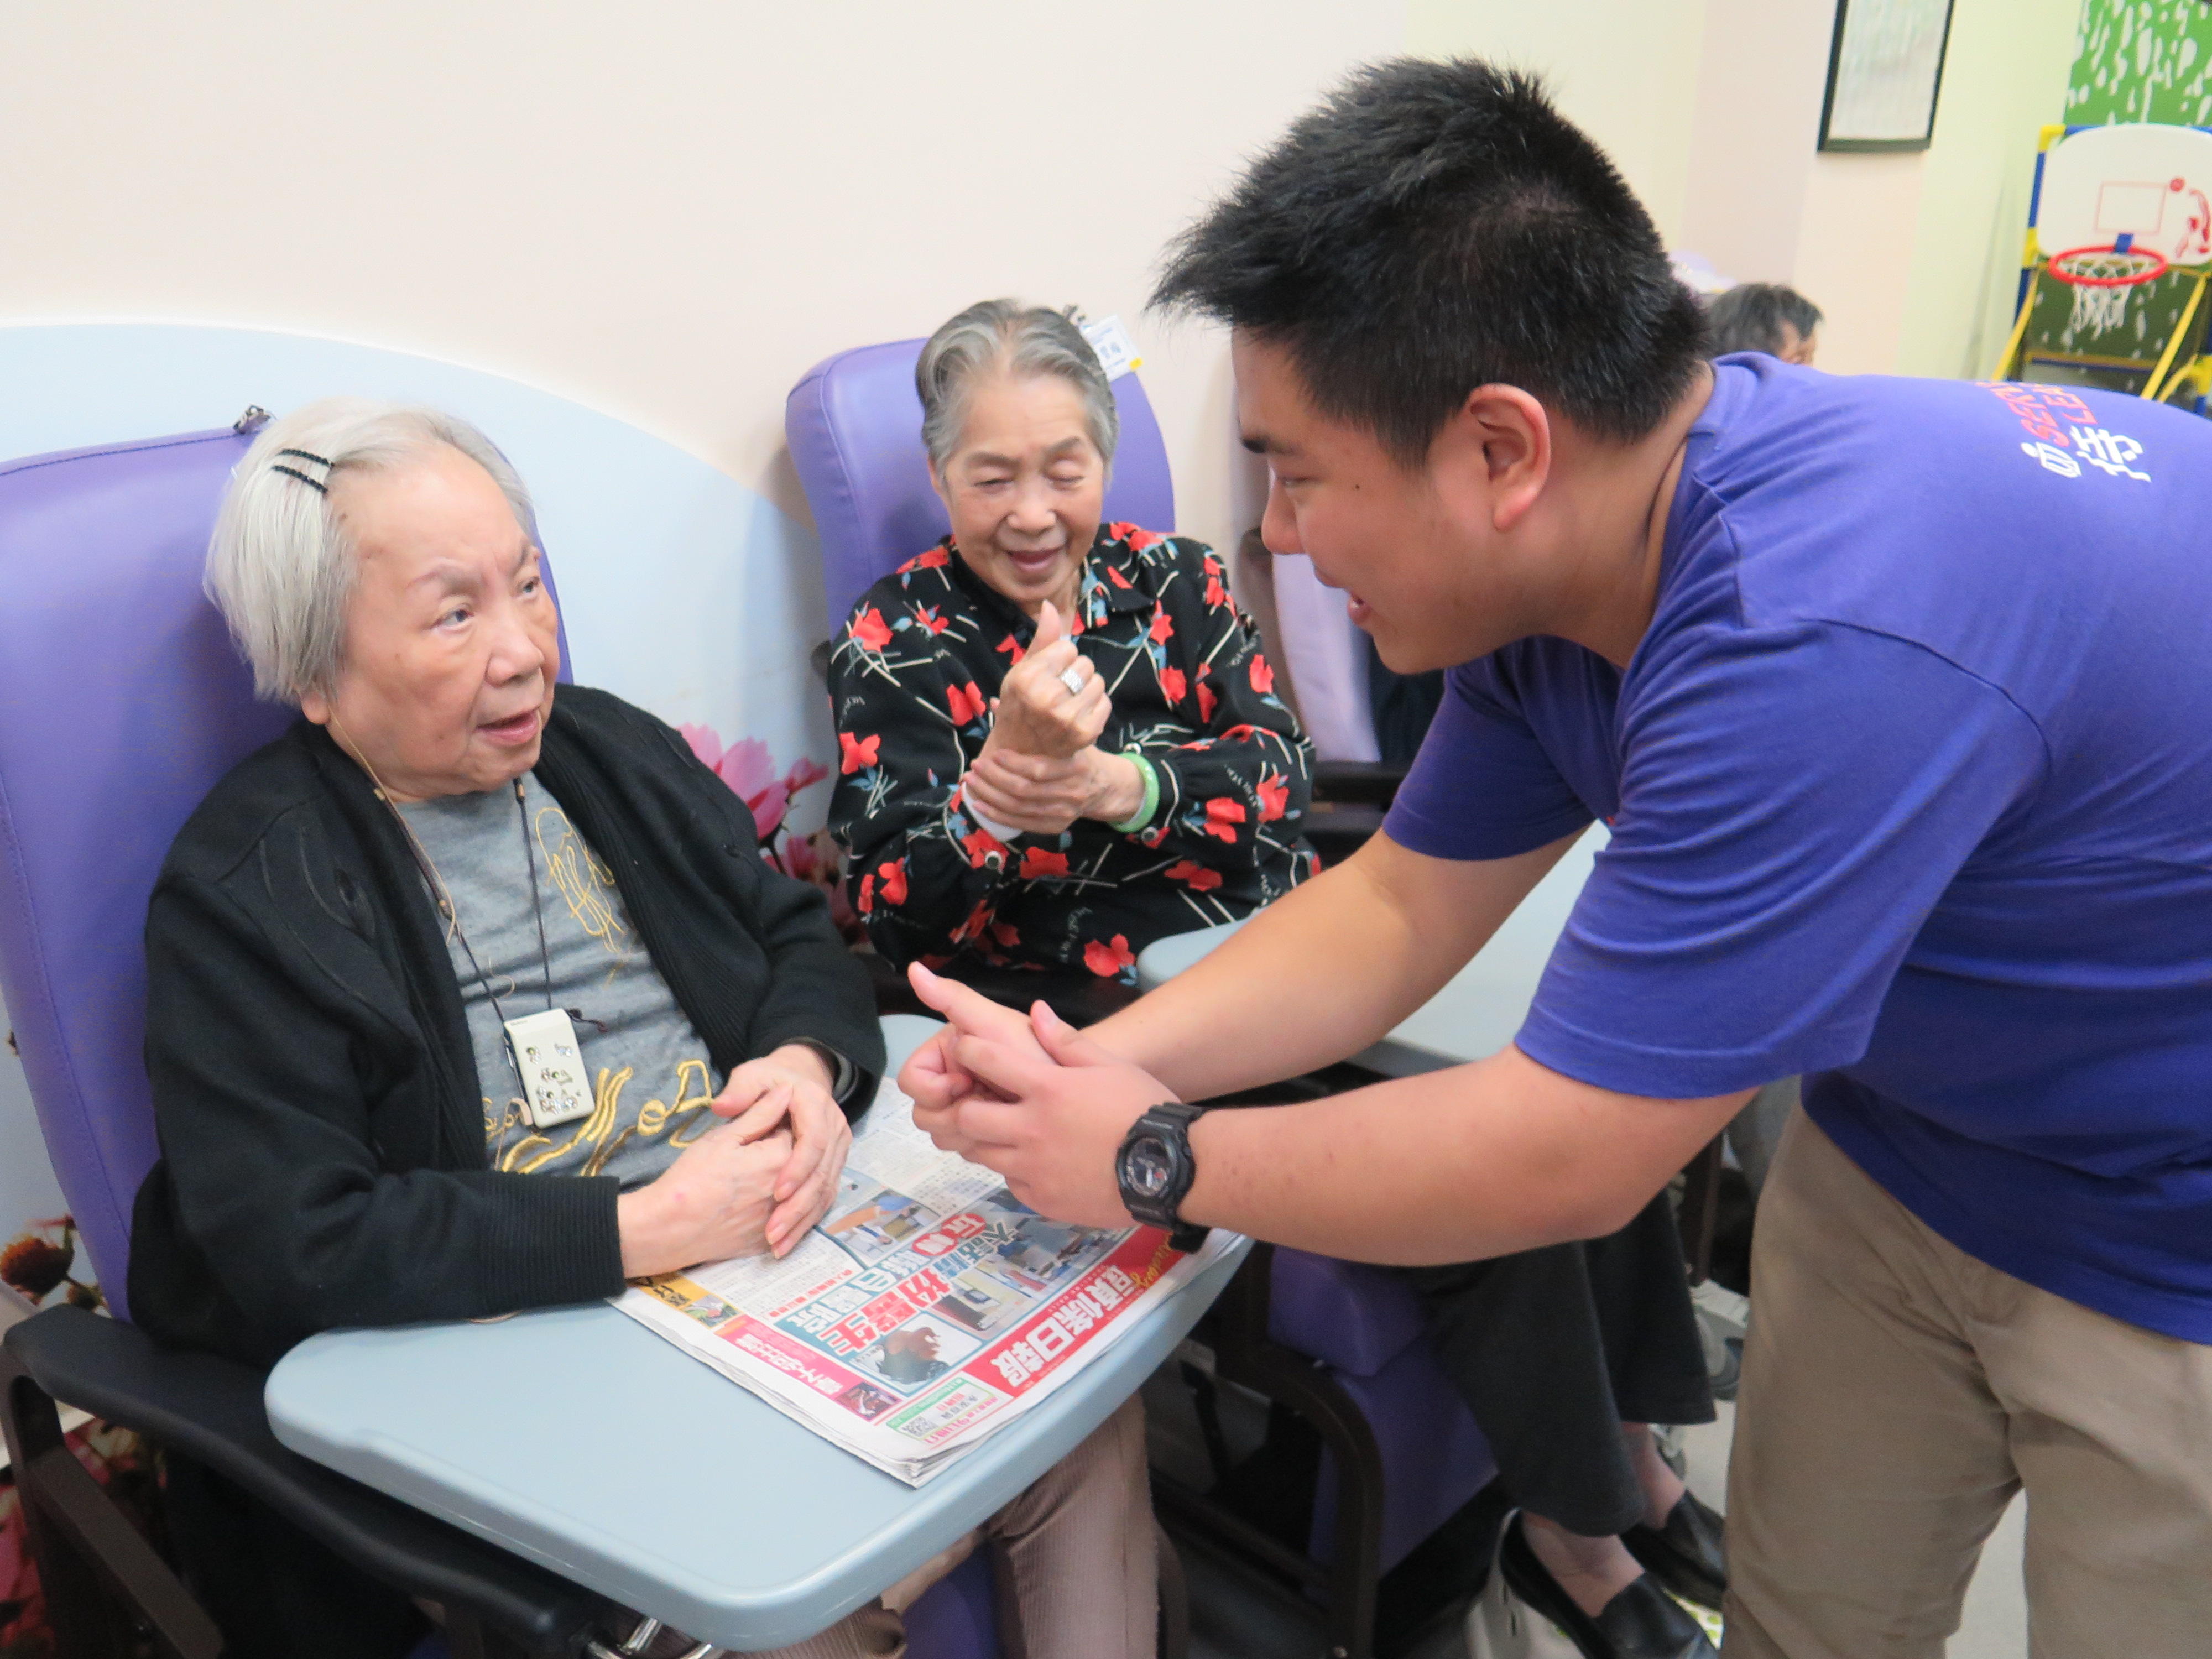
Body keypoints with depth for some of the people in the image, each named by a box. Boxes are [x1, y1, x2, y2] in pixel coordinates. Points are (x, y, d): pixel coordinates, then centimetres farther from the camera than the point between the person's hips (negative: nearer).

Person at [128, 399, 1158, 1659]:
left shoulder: (607, 746, 10)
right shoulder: (243, 895, -8)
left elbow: (802, 938, 15)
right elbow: (297, 1246, -16)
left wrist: (812, 1063, -9)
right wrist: (647, 1229, -20)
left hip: (783, 1248, 5)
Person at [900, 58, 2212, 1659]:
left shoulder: (1819, 643, -37)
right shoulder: (1560, 558, -9)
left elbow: (1554, 1163, -29)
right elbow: (1398, 909, -1)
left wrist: (1151, 1159, -17)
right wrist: (1093, 1064, -13)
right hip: (1914, 1149, 7)